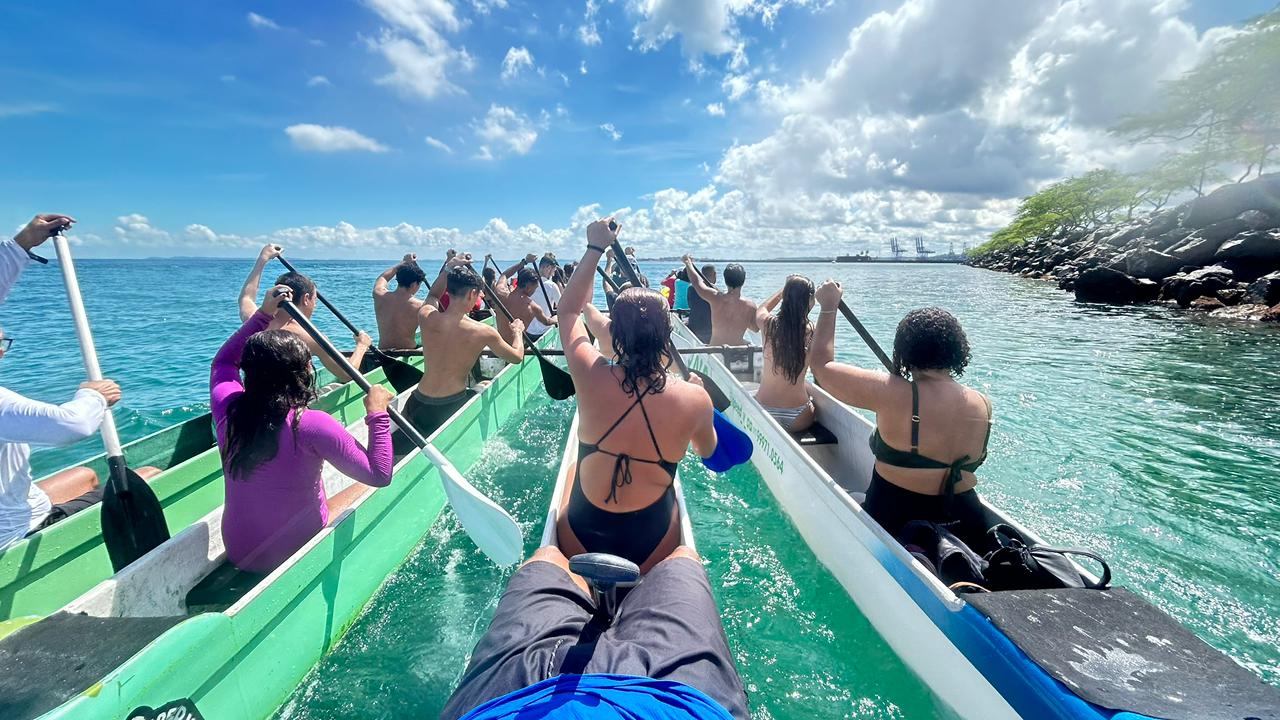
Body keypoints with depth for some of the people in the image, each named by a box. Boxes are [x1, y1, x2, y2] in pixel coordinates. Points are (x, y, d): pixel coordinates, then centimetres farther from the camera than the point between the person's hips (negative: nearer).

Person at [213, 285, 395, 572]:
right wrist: (377, 414, -24)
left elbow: (223, 361, 10)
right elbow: (380, 475, -27)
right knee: (365, 487, 17)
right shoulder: (312, 425, -30)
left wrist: (264, 314, 7)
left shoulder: (227, 409, -13)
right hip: (297, 554, -6)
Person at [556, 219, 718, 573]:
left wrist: (595, 248, 4)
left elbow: (569, 310, -1)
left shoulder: (591, 378, -21)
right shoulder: (694, 398, -20)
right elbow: (707, 450, 4)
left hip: (580, 541, 0)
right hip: (651, 549, 1)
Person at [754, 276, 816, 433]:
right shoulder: (813, 331, -13)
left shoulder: (768, 323, -10)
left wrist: (785, 290, 28)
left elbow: (761, 309, 17)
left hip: (764, 415, 1)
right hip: (799, 420, 0)